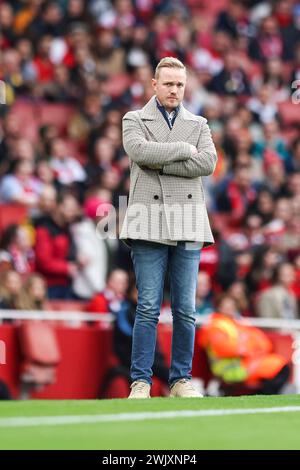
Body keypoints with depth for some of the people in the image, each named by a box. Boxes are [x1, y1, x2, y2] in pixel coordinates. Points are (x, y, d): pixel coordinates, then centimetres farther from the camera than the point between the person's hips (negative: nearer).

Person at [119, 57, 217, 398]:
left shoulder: (199, 125, 16)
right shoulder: (134, 120, 10)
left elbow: (208, 163, -3)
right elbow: (138, 150, -12)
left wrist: (159, 163, -8)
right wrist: (184, 149, -6)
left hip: (188, 226, 2)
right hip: (149, 225, -2)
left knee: (185, 309, 2)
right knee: (148, 308, -7)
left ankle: (181, 380, 8)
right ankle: (140, 382, -4)